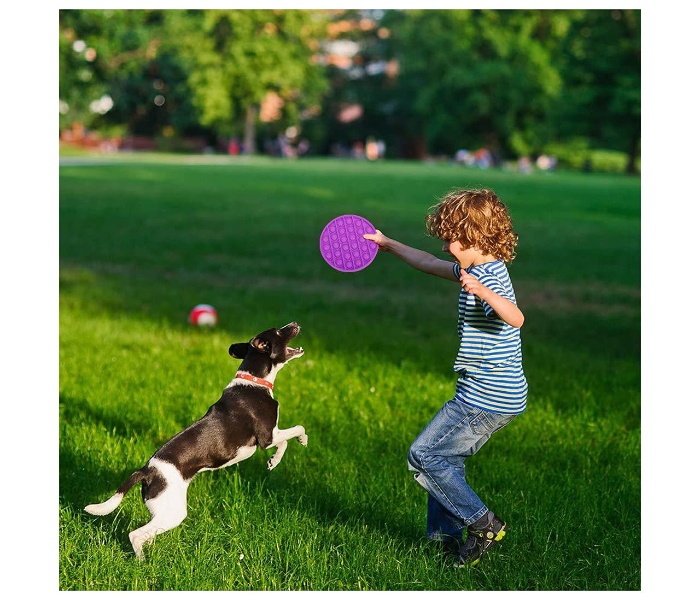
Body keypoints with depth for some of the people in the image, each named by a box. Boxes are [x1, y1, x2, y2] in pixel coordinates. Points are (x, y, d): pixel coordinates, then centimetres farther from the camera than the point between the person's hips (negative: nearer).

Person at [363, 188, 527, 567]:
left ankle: (483, 524, 0)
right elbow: (430, 264, 28)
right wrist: (387, 244, 34)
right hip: (493, 396, 10)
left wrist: (481, 292, -54)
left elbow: (515, 318, -39)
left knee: (423, 456, -4)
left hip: (486, 399, -10)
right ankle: (445, 536, 23)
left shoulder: (489, 277, -19)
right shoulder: (478, 271, 12)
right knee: (445, 457, 18)